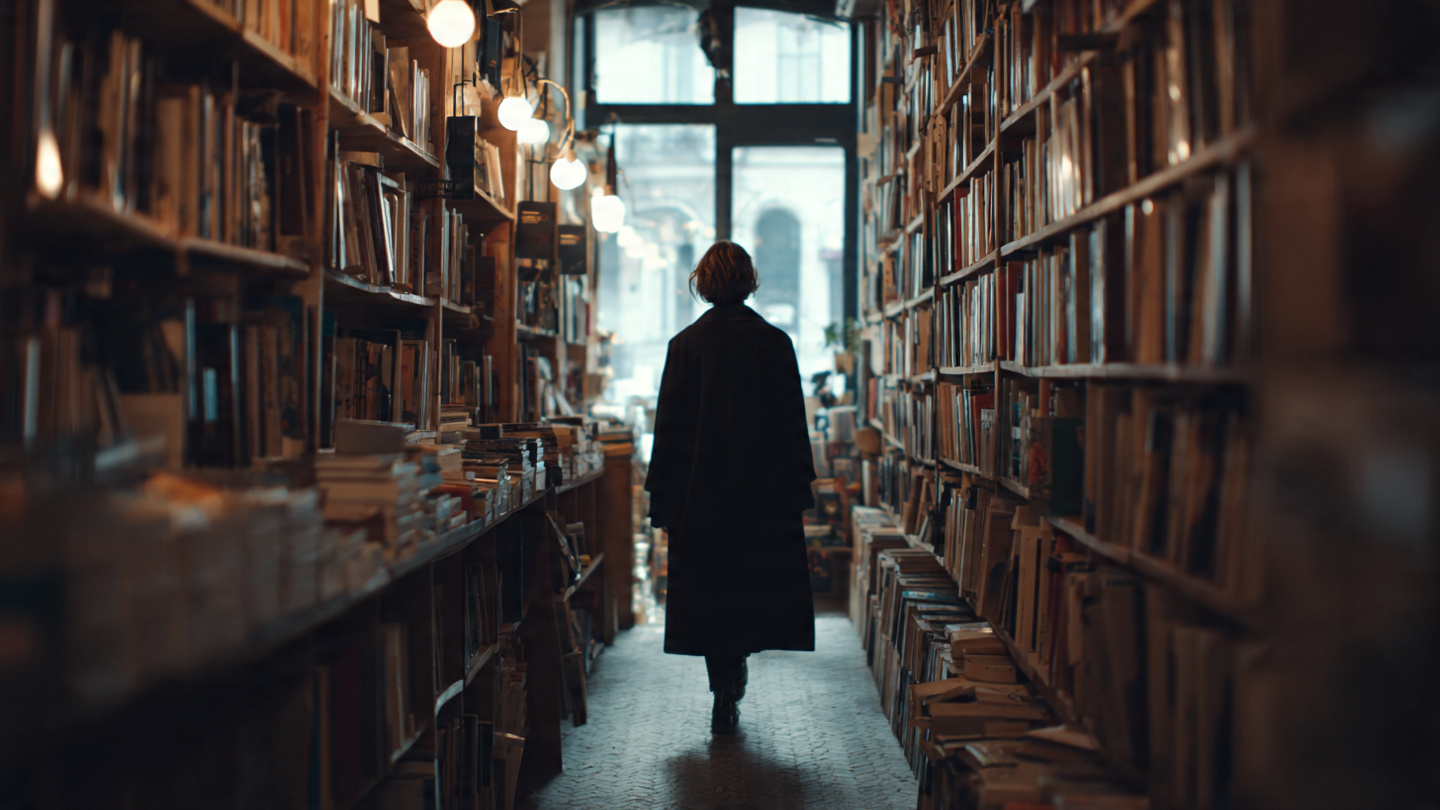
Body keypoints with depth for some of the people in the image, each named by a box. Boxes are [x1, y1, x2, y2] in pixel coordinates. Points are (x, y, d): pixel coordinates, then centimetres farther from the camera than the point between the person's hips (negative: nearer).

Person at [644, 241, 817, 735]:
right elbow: (794, 424, 0)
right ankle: (732, 685, 8)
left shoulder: (686, 344, -5)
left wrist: (663, 502, 2)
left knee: (710, 591, 8)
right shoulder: (775, 343, -2)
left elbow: (669, 429, -3)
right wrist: (799, 491, 8)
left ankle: (725, 696, 9)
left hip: (701, 496, -1)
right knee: (756, 588, 14)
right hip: (765, 492, 1)